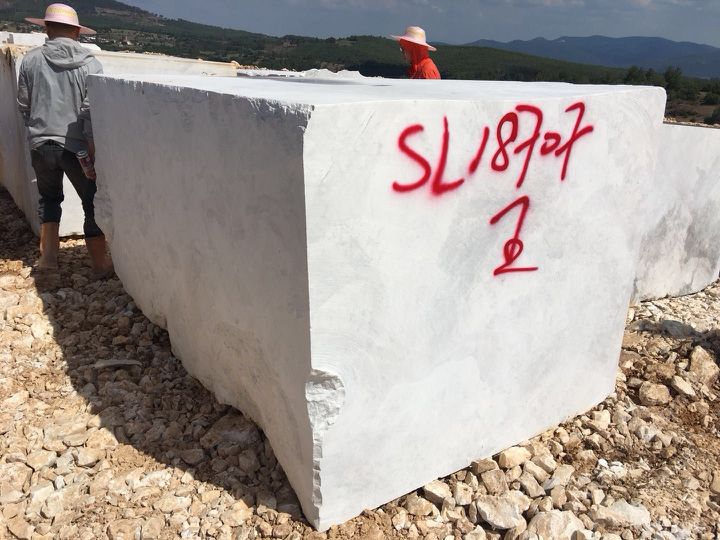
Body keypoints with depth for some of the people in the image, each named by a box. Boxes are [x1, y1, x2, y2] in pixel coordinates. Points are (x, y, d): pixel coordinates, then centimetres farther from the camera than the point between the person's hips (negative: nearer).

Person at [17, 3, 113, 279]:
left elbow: (24, 106, 7)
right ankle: (99, 264, 12)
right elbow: (91, 110, -13)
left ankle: (48, 254, 20)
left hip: (41, 145, 3)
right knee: (93, 203, 8)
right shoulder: (89, 63, -6)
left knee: (49, 197, 23)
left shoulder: (31, 60, 1)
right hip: (77, 146, -3)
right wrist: (93, 147, -10)